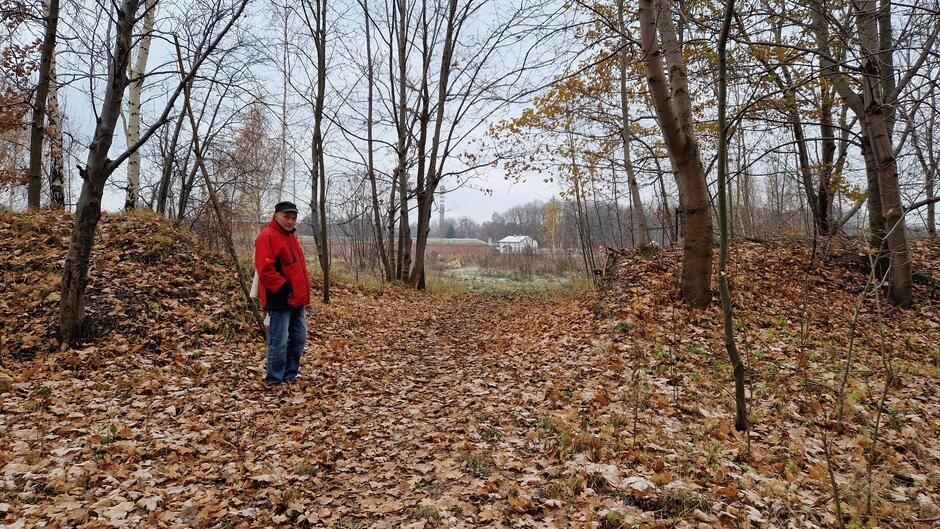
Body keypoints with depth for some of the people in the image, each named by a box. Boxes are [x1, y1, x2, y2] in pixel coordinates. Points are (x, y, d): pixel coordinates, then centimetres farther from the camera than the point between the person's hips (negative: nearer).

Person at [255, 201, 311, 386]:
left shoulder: (291, 236, 17)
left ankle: (290, 375, 27)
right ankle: (274, 381, 11)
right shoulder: (267, 236, -12)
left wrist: (303, 291, 19)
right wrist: (284, 288, -21)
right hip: (281, 300, -9)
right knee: (279, 343, -2)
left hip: (298, 299, 9)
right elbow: (265, 269, -22)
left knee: (298, 339, 14)